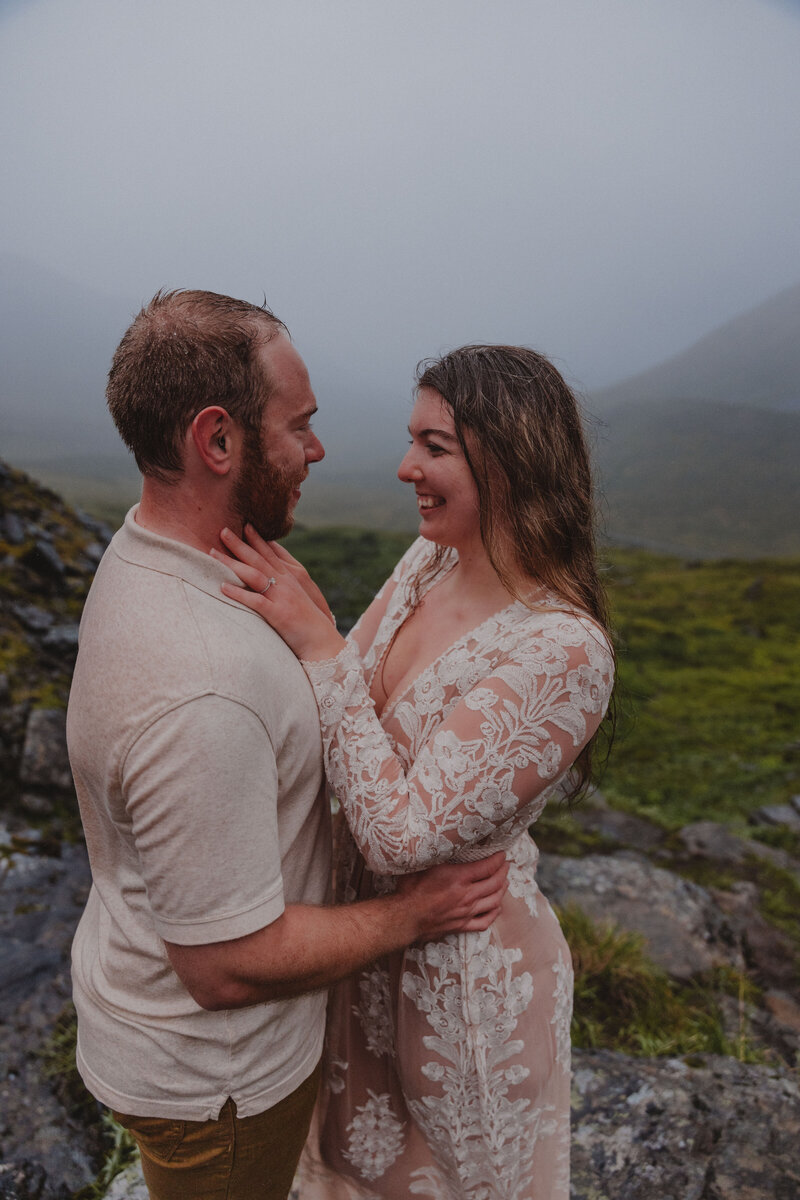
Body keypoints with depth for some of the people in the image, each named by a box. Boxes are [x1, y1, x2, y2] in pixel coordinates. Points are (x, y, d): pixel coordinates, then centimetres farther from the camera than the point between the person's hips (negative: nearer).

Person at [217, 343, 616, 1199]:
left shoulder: (563, 651, -32)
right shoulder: (429, 560, -8)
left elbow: (403, 834, -33)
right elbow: (344, 703, 2)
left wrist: (317, 642, -31)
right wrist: (285, 613, -12)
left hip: (467, 960, -6)